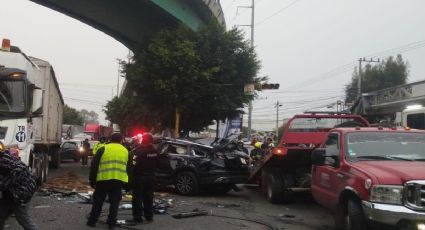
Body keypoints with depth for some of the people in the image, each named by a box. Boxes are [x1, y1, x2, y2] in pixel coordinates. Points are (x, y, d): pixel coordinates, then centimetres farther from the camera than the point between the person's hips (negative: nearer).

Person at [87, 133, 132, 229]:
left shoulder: (103, 149, 4)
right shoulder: (126, 151, 13)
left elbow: (94, 165, 2)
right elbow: (129, 169, 15)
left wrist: (92, 180, 7)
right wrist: (127, 185, 20)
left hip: (103, 179, -1)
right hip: (118, 180, 1)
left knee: (98, 201, 12)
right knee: (114, 202, 10)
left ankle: (92, 221, 17)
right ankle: (111, 223, 9)